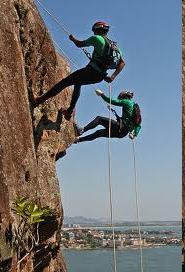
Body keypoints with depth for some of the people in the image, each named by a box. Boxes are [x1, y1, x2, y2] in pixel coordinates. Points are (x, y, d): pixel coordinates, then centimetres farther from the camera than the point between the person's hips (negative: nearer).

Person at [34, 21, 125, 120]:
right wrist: (113, 76, 7)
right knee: (77, 83, 31)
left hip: (91, 71, -7)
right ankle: (70, 111, 32)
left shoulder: (96, 38, -3)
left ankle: (40, 99, 0)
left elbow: (80, 44, 8)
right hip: (100, 76, 7)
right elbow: (122, 63, 10)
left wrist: (73, 39, 28)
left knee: (64, 82, 1)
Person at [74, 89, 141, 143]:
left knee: (99, 119, -2)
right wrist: (135, 134, 12)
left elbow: (112, 101, -3)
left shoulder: (127, 102, 0)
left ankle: (82, 130, -19)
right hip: (123, 132, 8)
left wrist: (102, 94, 6)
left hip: (120, 127, -8)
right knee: (99, 132, 17)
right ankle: (79, 139, 18)